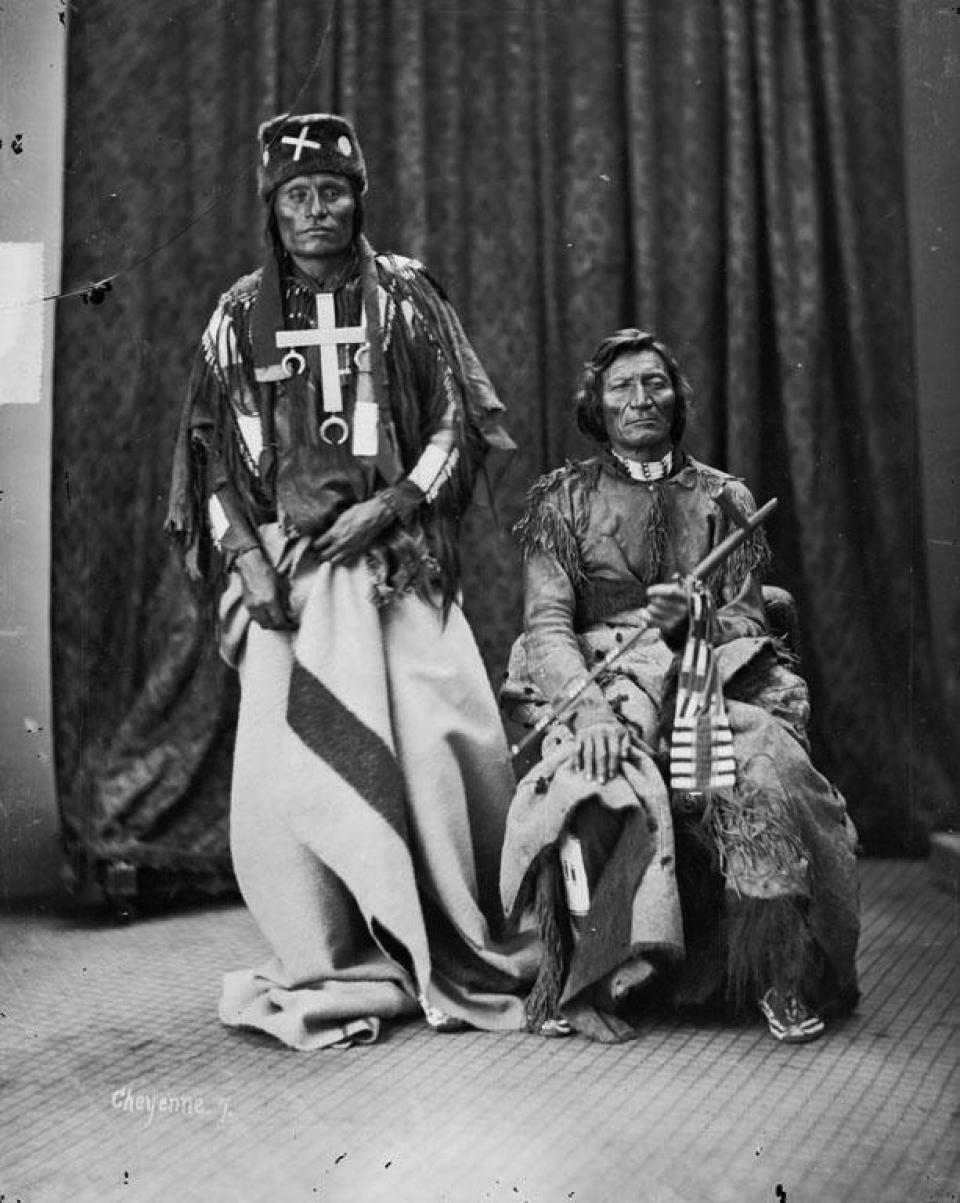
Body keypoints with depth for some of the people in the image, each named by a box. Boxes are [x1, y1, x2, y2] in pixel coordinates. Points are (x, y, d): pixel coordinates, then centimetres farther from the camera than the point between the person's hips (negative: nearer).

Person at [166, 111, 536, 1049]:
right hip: (287, 563, 1)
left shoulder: (403, 295, 8)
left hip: (397, 560, -1)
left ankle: (468, 956, 12)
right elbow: (212, 453, 9)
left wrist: (388, 505, -10)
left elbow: (457, 426, 3)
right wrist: (247, 558, -4)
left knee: (436, 744, -7)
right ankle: (331, 971, 11)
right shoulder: (240, 314, 11)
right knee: (292, 762, -5)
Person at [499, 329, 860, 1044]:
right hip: (597, 685, -1)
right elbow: (547, 622, -1)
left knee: (766, 782, -29)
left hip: (714, 683, 1)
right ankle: (589, 984, -16)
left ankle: (787, 983, -13)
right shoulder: (565, 497, 10)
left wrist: (695, 617, -15)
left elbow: (750, 622, 9)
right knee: (601, 792, -33)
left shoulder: (723, 499, 14)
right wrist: (590, 707, -19)